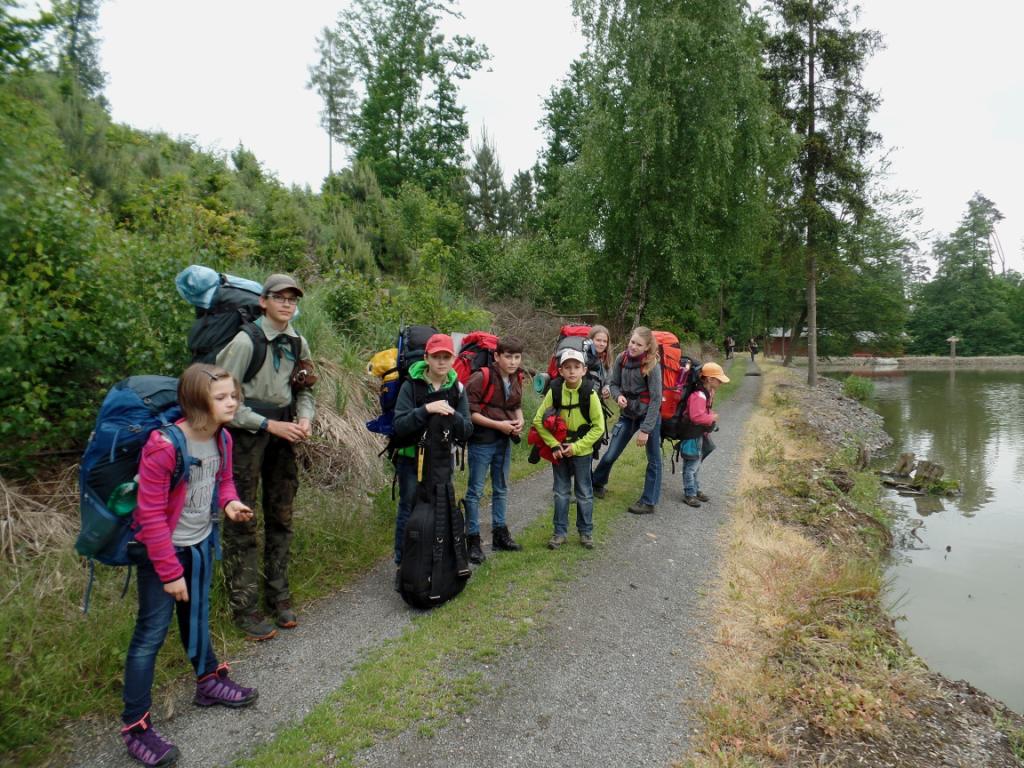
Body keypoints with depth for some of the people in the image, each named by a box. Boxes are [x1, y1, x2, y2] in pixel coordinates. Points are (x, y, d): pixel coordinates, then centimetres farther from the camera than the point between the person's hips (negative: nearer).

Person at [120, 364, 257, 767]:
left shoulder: (222, 438, -7)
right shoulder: (164, 446, -30)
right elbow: (150, 514, -24)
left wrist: (230, 501, -13)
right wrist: (169, 572, -20)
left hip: (201, 544, 7)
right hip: (162, 550, -7)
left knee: (197, 616, 24)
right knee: (151, 632, 3)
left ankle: (209, 681, 43)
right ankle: (135, 726, 18)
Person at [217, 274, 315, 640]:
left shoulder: (298, 344, 4)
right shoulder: (245, 341, -15)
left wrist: (304, 418, -5)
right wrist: (269, 425, -17)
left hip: (282, 430, 6)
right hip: (247, 433, -6)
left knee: (281, 517, 13)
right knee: (241, 522, -1)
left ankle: (278, 596, 27)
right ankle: (245, 607, 13)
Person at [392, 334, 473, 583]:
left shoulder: (457, 389, -1)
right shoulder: (411, 385, -10)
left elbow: (467, 431, -5)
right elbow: (399, 426, -18)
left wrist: (452, 414, -24)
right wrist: (426, 409, -31)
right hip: (411, 459, -3)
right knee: (409, 511, 2)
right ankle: (402, 565, 17)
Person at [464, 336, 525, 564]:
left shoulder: (516, 379, 4)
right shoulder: (481, 378, -18)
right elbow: (469, 412, -19)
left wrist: (519, 420, -2)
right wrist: (498, 425, -20)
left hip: (504, 442, 7)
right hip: (481, 442, -7)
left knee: (501, 489, 17)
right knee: (475, 491, 2)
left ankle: (500, 534, 31)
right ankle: (473, 540, 12)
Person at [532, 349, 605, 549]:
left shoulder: (589, 394, -14)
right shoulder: (554, 392, -9)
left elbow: (598, 427, -11)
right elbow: (538, 421, -6)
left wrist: (577, 447, -16)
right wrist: (554, 444, -14)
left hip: (582, 451, -2)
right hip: (559, 450, 2)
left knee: (584, 493, 10)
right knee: (561, 492, 12)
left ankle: (586, 531, 26)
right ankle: (560, 531, 24)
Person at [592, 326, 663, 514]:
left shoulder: (652, 366, -18)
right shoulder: (622, 359, -6)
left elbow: (656, 399, -18)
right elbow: (614, 384, 6)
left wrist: (645, 429, -20)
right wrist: (618, 396, -18)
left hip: (649, 415, -4)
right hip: (628, 413, 4)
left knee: (653, 459, 6)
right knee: (610, 454, 7)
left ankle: (649, 502, 18)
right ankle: (596, 484, 32)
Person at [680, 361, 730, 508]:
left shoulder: (707, 392, 8)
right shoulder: (698, 395, -25)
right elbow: (697, 416, -33)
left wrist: (711, 415, 4)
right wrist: (712, 417, -20)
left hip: (700, 435, 10)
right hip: (693, 436, -10)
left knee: (696, 465, 20)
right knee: (691, 466, -1)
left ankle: (696, 490, 32)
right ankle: (689, 494, 8)